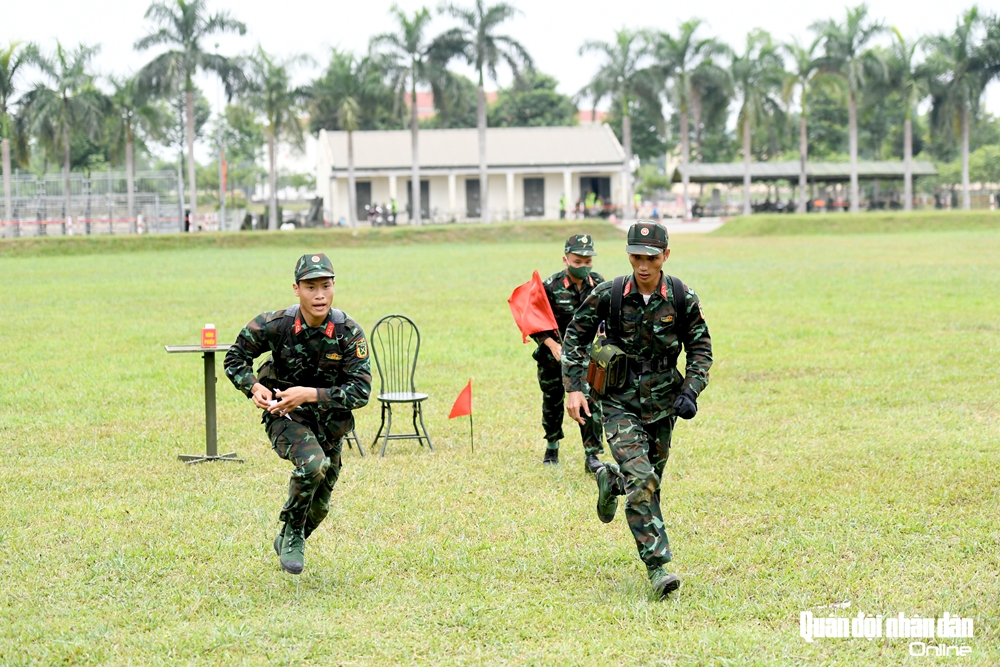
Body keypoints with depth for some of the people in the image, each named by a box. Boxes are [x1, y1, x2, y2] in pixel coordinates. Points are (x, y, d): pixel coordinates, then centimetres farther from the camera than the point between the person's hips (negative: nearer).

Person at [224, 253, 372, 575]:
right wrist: (254, 387, -21)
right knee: (314, 464, -33)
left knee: (318, 506, 15)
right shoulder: (275, 325, -19)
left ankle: (289, 542, 48)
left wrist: (309, 394, -31)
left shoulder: (349, 332, -18)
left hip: (330, 422, 3)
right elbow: (235, 358, -2)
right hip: (285, 416, -3)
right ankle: (292, 534, -9)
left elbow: (361, 390, -21)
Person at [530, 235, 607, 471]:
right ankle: (552, 447, 37)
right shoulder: (550, 287, -14)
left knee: (590, 401, -11)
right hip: (554, 356, -1)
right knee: (552, 403, 14)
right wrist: (552, 345, -19)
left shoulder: (598, 284, -4)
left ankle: (591, 456, -6)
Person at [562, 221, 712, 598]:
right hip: (621, 404, -3)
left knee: (648, 479, 15)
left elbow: (700, 347, 5)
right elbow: (576, 337, 2)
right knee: (641, 483, -17)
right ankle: (658, 568, -14)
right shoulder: (608, 295, -11)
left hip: (663, 404, 3)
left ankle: (610, 480, 49)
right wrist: (574, 388, -4)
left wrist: (691, 390, -8)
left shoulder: (682, 298, -7)